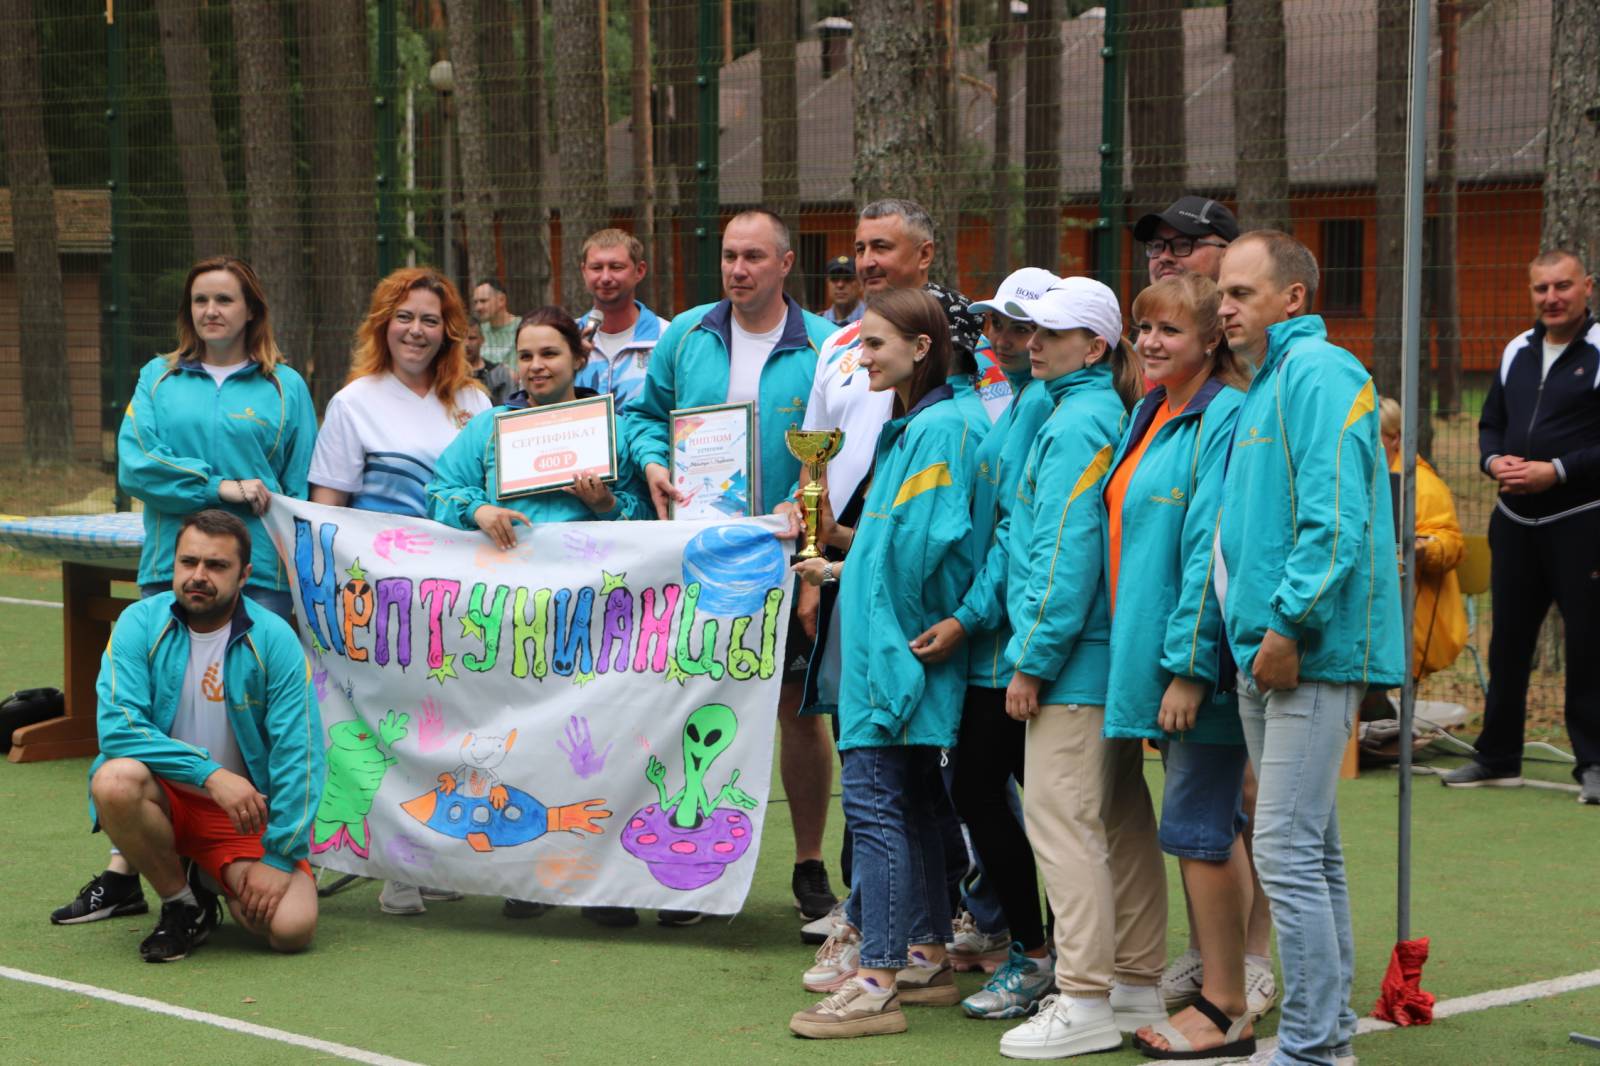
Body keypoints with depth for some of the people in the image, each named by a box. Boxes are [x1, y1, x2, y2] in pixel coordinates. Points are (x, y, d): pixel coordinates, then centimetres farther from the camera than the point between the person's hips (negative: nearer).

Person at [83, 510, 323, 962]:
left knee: (292, 926, -23)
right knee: (116, 780, -35)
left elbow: (298, 755, -10)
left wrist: (279, 859, -16)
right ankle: (182, 904, -7)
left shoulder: (274, 639, -9)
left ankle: (216, 879, 15)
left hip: (245, 811, 0)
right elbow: (118, 727, -20)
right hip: (164, 796, 0)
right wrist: (210, 775, -29)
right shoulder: (141, 623, -9)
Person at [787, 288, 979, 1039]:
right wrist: (845, 570, 18)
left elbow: (925, 543, -21)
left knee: (873, 801, -10)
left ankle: (878, 982, -9)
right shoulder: (907, 427, 15)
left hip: (902, 652, -10)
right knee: (909, 805, 14)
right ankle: (926, 957, 22)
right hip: (885, 646, 10)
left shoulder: (940, 427, -16)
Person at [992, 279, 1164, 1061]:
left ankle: (1086, 1000, -7)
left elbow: (1066, 554, -18)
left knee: (1061, 818, -8)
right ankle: (1138, 984, 19)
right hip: (1109, 650, 10)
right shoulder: (1106, 414, 15)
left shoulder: (1075, 423, -14)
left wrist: (1031, 660, -15)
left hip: (1075, 652, -10)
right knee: (1120, 817, 13)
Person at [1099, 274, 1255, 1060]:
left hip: (1198, 658, -9)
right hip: (1155, 653, 9)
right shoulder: (1149, 415, 15)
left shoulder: (1223, 419, -15)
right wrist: (1141, 657, 17)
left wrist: (1188, 666, -21)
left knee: (1198, 826, -5)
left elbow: (1212, 551, -19)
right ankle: (1219, 989, 20)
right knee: (1206, 826, 13)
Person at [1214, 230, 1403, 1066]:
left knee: (1287, 853, -10)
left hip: (1309, 653, -10)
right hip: (1268, 653, 10)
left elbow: (1335, 517, -22)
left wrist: (1290, 625, -21)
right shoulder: (1267, 384, 19)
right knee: (1310, 850, 15)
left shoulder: (1318, 372, -12)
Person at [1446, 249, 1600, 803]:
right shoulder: (1517, 352, 13)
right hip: (1516, 521, 6)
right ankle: (1497, 758, 20)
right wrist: (1496, 461, 0)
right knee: (1507, 639, 10)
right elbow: (1490, 424, 21)